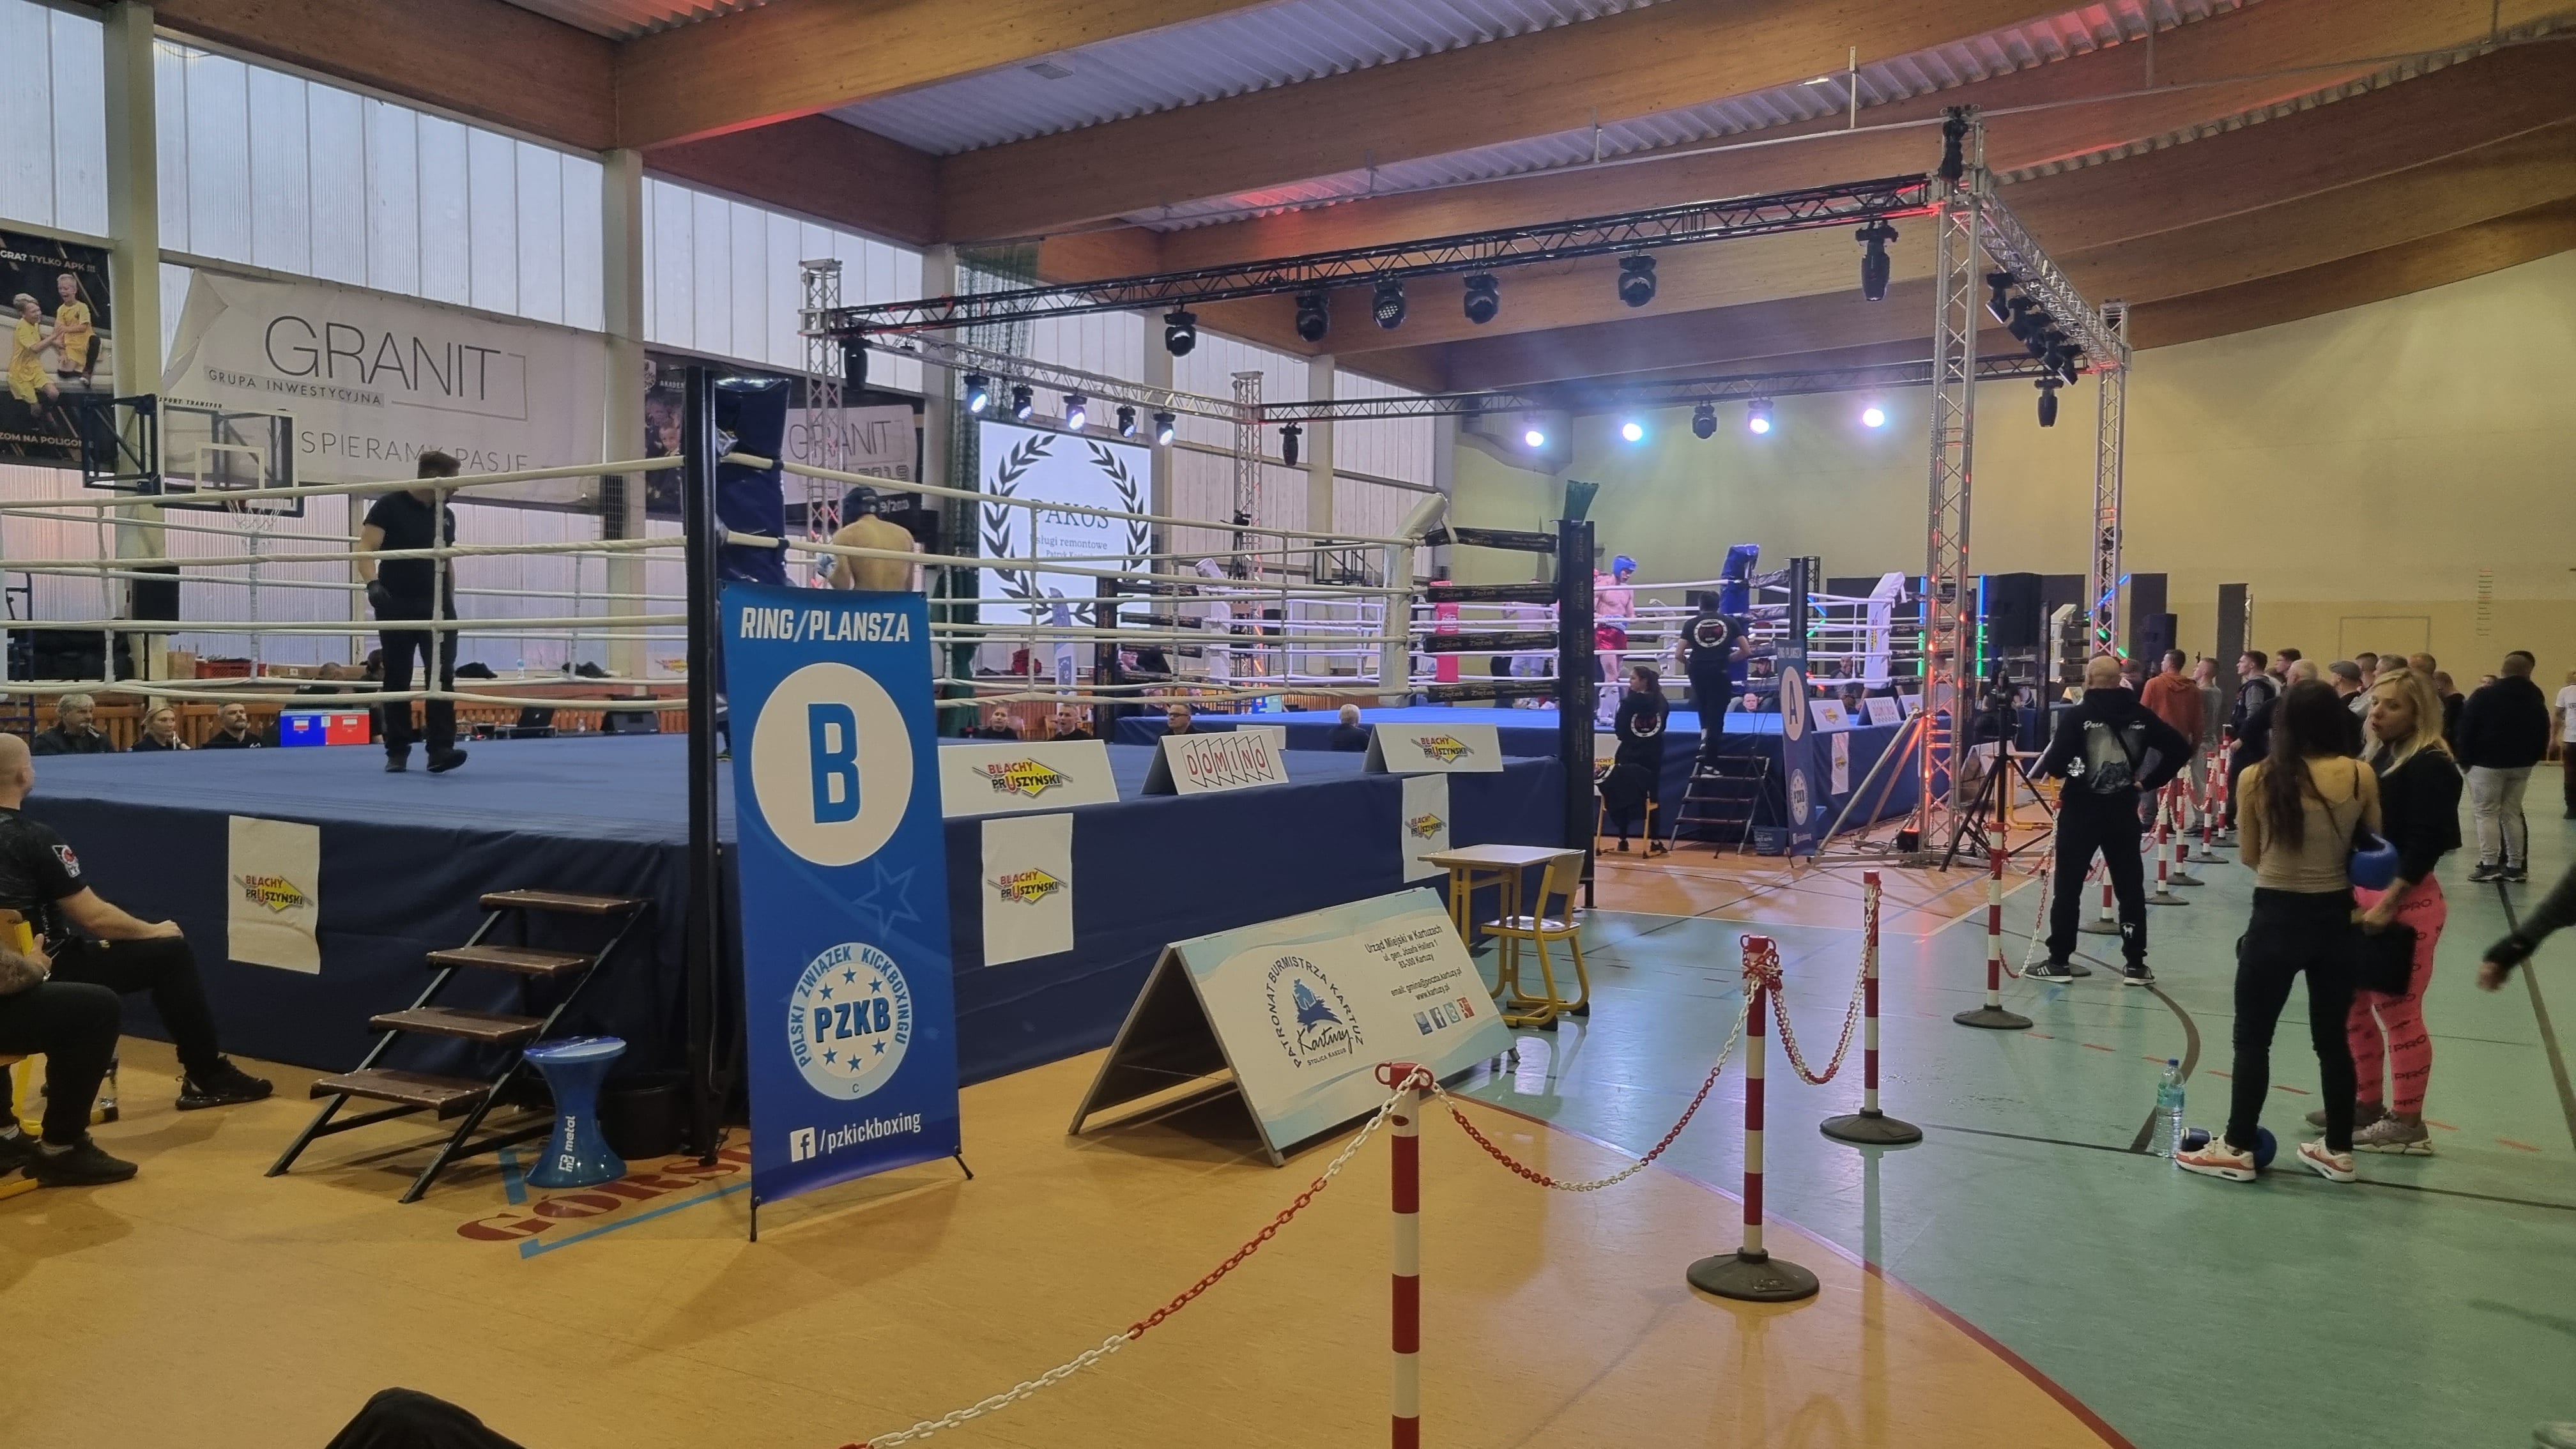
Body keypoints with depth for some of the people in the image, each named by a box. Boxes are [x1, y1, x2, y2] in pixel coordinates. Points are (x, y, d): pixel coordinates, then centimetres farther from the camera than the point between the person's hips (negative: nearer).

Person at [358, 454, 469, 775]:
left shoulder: (447, 515, 12)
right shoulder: (390, 506, -4)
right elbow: (366, 549, -11)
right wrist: (372, 583, -27)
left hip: (437, 607, 4)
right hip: (397, 606, -3)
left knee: (442, 676, -9)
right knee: (397, 682, 4)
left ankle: (440, 750, -13)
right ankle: (397, 752, 11)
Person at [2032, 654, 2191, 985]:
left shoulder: (2077, 715, -10)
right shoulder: (2140, 715, 2)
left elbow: (2055, 763, -17)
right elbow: (2181, 749, 0)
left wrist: (2045, 765, 5)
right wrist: (2149, 782, 7)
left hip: (2081, 810, -3)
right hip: (2123, 811, 3)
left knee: (2068, 888, 6)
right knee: (2131, 889, 11)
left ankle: (2059, 961, 9)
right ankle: (2135, 964, 14)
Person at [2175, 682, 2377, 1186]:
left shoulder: (2257, 778, -9)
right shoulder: (2361, 777, -6)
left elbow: (2251, 857, 0)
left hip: (2276, 918, -3)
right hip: (2336, 919, 3)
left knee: (2252, 1038, 8)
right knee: (2332, 1038, 15)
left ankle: (2238, 1148, 12)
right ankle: (2338, 1150, 25)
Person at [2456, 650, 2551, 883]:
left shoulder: (2485, 695, -8)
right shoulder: (2536, 700, 8)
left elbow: (2467, 729, -10)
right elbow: (2543, 734, 13)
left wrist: (2465, 759, -4)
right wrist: (2532, 758, 17)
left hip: (2488, 764, -5)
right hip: (2521, 765, 5)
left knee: (2486, 813, -1)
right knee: (2512, 813, 11)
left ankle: (2489, 866, -7)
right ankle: (2516, 866, 11)